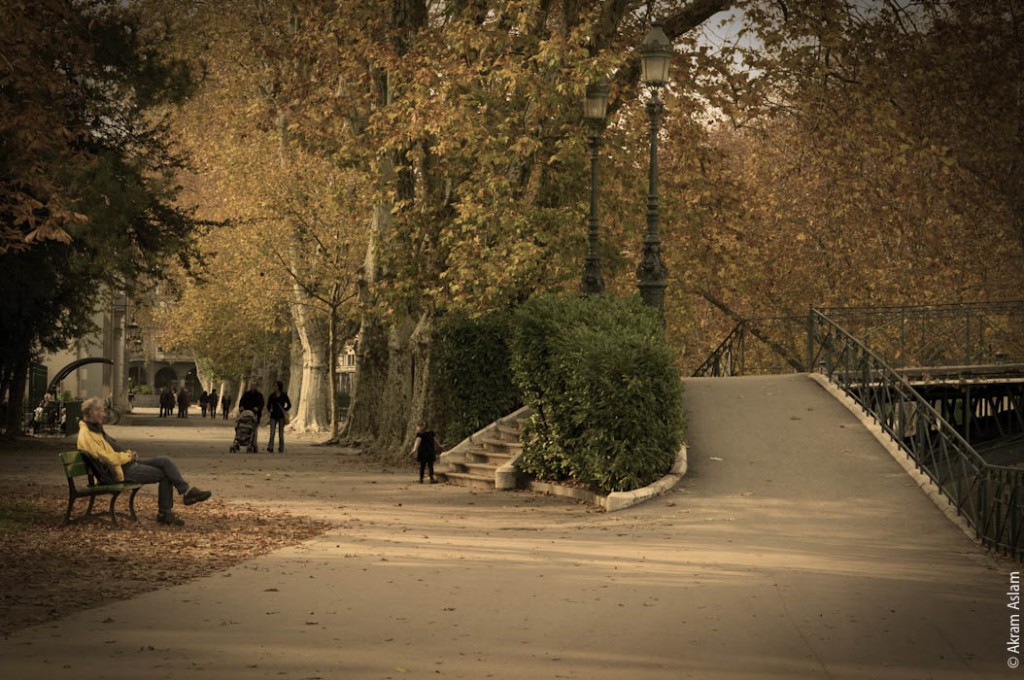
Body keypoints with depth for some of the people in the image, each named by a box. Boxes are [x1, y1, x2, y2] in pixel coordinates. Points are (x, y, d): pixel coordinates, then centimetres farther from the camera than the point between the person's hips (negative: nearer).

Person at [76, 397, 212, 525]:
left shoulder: (96, 429, 16)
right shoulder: (86, 434, -19)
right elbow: (108, 458, -26)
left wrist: (128, 453, 6)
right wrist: (128, 456, -10)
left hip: (127, 463, 10)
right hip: (121, 472, -10)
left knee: (165, 461, -2)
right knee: (164, 474, -9)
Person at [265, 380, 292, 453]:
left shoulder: (284, 395, 1)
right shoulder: (272, 395, 6)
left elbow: (289, 405, 7)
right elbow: (268, 405, 13)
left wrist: (285, 411, -6)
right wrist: (268, 411, -3)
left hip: (281, 416, -1)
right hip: (273, 416, 1)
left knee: (281, 433, 3)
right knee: (272, 433, -11)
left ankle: (281, 449, 10)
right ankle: (270, 449, -16)